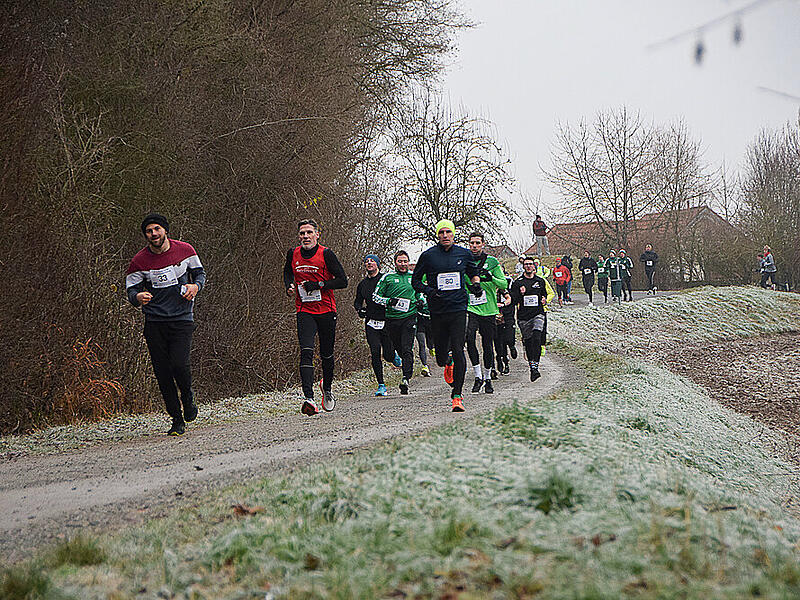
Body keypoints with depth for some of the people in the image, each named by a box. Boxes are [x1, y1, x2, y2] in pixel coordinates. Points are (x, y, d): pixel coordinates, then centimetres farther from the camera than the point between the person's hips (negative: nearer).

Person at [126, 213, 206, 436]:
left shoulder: (185, 250, 0)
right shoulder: (139, 261, -2)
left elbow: (199, 272, 14)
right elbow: (131, 290, 1)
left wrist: (195, 286, -8)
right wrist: (138, 297, -23)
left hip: (182, 319, -1)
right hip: (154, 323, 1)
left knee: (179, 364, -19)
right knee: (162, 372, -1)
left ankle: (188, 399, 13)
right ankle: (177, 420, 11)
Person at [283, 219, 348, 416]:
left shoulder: (326, 254, -8)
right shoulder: (293, 254, 2)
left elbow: (342, 281, -9)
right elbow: (288, 272, 24)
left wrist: (318, 285, -18)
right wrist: (289, 286, 4)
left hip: (326, 311, -1)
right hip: (304, 311, 1)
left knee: (326, 354, 10)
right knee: (306, 351, -18)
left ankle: (327, 388, 39)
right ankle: (309, 398, -27)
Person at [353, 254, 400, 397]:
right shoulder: (362, 284, 10)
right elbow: (357, 301, 22)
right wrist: (360, 310, 2)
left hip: (387, 322, -2)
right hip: (371, 323, 2)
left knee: (388, 356, -2)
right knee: (375, 353, -10)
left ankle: (394, 354, 36)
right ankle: (381, 385, -3)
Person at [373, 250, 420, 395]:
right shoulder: (387, 277, 4)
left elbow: (420, 293, 28)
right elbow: (376, 296, 5)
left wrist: (420, 302, 7)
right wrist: (388, 301, -11)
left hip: (409, 317, -1)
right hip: (392, 319, 1)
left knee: (407, 349, -14)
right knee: (399, 349, 7)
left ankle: (406, 379, -21)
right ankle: (408, 371, 31)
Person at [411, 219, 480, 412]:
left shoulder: (464, 254, 6)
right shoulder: (428, 255, 0)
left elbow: (473, 273, 25)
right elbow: (415, 280, 7)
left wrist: (475, 284, 5)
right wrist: (428, 290, -11)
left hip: (458, 309, 0)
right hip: (437, 311, 0)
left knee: (458, 351, -12)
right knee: (441, 357, 5)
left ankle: (457, 396, -5)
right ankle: (448, 363, 44)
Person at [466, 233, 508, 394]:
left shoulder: (492, 262, 3)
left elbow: (504, 285, -1)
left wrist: (490, 278, -17)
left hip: (488, 310, 0)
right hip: (470, 309, 0)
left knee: (488, 346, 5)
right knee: (469, 337, -24)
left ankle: (487, 378, 23)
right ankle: (478, 376, -14)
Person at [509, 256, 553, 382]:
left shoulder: (540, 281, 11)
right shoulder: (518, 282, 4)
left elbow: (545, 294, 26)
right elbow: (513, 300, -1)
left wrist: (544, 300, 7)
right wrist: (520, 294, -18)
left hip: (538, 314, 0)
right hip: (524, 317, 0)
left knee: (536, 337, -21)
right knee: (528, 341, 4)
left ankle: (535, 366, -26)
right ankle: (531, 365, 20)